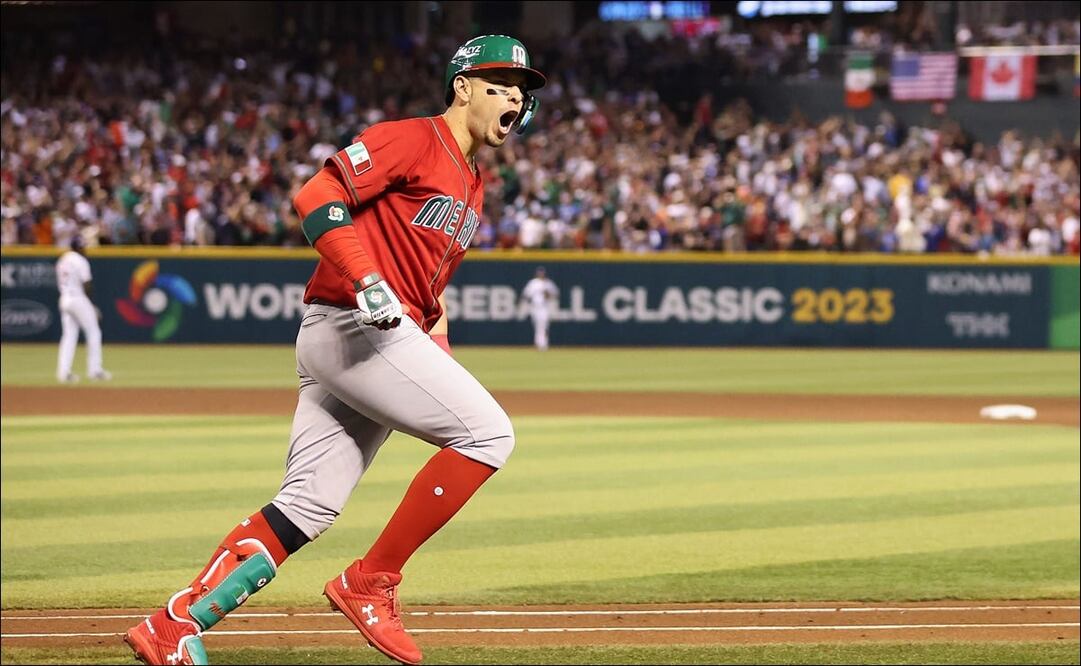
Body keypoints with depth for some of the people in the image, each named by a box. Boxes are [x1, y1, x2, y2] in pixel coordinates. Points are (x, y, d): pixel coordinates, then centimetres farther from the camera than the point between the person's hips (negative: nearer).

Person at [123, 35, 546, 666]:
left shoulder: (472, 187, 23)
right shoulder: (411, 140, -6)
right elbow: (316, 196, -16)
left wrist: (441, 358, 15)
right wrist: (368, 282, -26)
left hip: (390, 338, 9)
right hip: (351, 328, -9)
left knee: (308, 506, 3)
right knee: (489, 431, -14)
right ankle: (371, 583, -11)